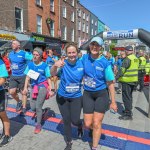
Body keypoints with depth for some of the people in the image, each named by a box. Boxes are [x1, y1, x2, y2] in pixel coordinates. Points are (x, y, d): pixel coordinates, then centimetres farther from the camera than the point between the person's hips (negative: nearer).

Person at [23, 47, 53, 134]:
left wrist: (50, 90, -7)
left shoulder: (45, 65, -7)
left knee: (38, 106, -2)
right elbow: (28, 77, 7)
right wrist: (25, 87, 0)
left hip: (43, 86, -4)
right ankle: (41, 113, 40)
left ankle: (38, 124, 19)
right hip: (34, 87, 4)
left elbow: (48, 78, -4)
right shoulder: (30, 64, 3)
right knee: (33, 107, 5)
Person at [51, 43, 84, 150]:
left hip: (76, 97, 0)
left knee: (75, 120, 1)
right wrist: (55, 65, -53)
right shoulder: (63, 63, -16)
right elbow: (53, 74, -32)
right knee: (66, 120, 12)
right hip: (62, 96, 0)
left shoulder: (82, 63, -12)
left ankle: (80, 126, 41)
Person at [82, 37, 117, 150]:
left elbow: (110, 83, -8)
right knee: (88, 124, 5)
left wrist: (113, 102, -5)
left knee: (96, 124, 2)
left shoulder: (105, 63, -12)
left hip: (101, 94, -2)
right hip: (87, 94, 3)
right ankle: (94, 129, 44)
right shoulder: (84, 58, -3)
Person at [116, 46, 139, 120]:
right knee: (129, 96, 20)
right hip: (134, 80, 9)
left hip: (127, 80, -9)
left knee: (126, 97, -3)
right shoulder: (136, 59, 10)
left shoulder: (127, 59, -17)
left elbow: (122, 70, -21)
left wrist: (116, 78, -18)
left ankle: (128, 114, 2)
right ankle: (129, 110, 33)